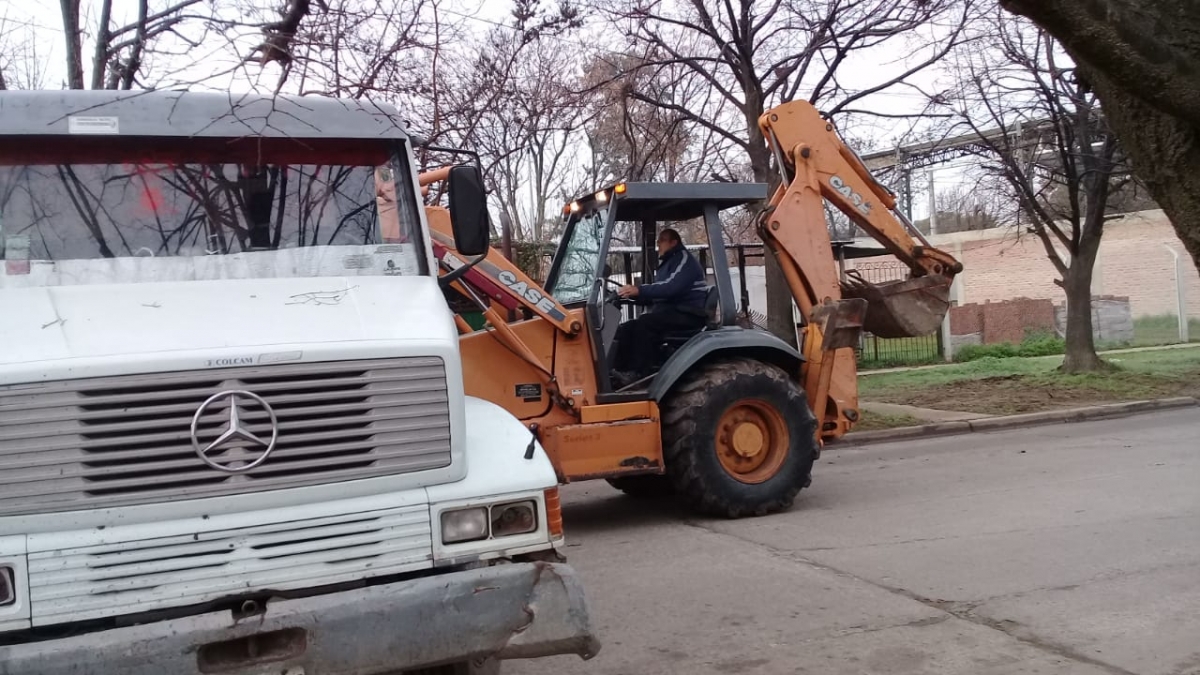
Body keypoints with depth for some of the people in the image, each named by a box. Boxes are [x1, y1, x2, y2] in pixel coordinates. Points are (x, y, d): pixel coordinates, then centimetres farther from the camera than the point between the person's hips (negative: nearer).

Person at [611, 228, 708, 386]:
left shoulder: (684, 259, -5)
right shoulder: (666, 264, 25)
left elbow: (672, 287, -23)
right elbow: (658, 295, 20)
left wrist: (640, 290, -29)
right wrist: (633, 295, 3)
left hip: (687, 314, -9)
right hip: (669, 312, 9)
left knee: (644, 324, -32)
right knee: (625, 330, -7)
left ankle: (637, 374, -33)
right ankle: (619, 371, -19)